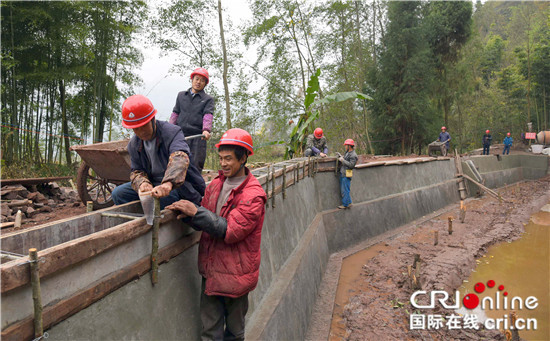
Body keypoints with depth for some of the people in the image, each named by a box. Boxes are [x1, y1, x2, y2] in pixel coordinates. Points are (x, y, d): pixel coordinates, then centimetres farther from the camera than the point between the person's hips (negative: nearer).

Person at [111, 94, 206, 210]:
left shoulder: (172, 132, -17)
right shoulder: (133, 145, 5)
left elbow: (179, 158, -36)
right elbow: (137, 171, 7)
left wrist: (168, 184, -56)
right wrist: (142, 183, -21)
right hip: (153, 185, 7)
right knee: (118, 193, -6)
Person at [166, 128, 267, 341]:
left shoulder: (253, 195, -17)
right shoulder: (215, 185, 5)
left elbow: (230, 231, -23)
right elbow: (203, 222, 7)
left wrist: (196, 212, -25)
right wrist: (186, 214, -14)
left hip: (235, 273, -5)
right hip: (211, 270, 5)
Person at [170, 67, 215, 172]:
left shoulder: (208, 99, 12)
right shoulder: (181, 95, 22)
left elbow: (208, 116, -4)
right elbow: (175, 113, 19)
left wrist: (206, 130, -23)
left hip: (198, 137, -3)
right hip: (180, 135, 3)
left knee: (195, 166, -7)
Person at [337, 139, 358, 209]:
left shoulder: (353, 155, -16)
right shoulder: (347, 152, 13)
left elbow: (351, 165, -24)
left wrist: (343, 160, -20)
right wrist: (341, 157, 10)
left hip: (346, 175, -10)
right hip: (342, 173, 10)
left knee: (345, 190, -5)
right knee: (342, 190, 15)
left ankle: (345, 204, 4)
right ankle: (349, 202, 24)